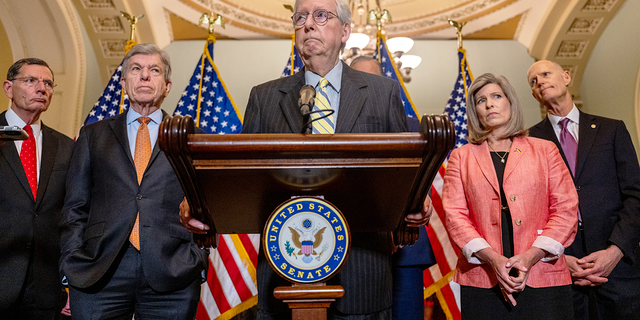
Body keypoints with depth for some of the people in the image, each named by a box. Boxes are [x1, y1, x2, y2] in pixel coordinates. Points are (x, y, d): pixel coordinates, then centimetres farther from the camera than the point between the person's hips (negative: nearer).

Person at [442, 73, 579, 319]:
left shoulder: (545, 150, 11)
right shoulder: (461, 157, 9)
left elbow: (566, 209, 4)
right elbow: (454, 214, 1)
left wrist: (531, 256, -9)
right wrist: (492, 259, -12)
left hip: (543, 278, 1)